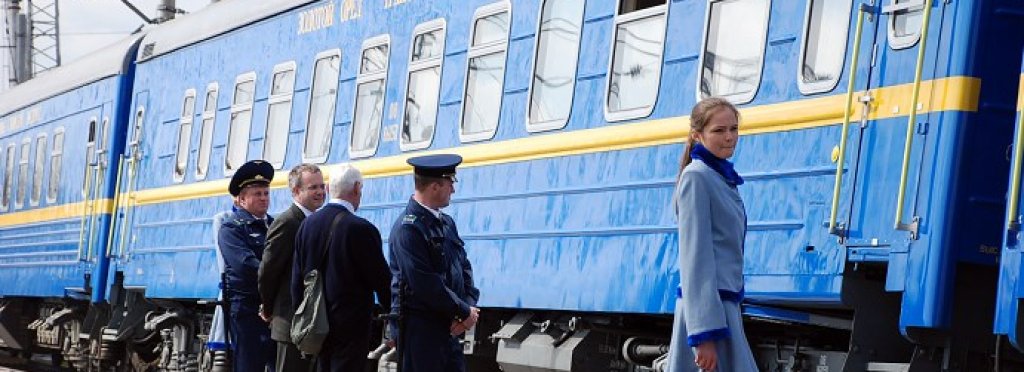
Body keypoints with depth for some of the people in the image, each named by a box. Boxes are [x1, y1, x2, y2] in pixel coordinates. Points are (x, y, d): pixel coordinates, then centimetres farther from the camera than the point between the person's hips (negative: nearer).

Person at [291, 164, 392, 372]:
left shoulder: (307, 224, 3)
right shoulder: (361, 229, -17)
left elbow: (297, 276, 8)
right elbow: (381, 280, -11)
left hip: (317, 323, 6)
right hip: (352, 324, -6)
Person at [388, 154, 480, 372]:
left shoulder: (446, 223, 12)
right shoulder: (408, 228, -15)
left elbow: (464, 267, 14)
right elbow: (425, 283, -20)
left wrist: (470, 305, -5)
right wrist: (464, 313, -12)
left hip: (448, 327, 8)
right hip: (419, 327, -8)